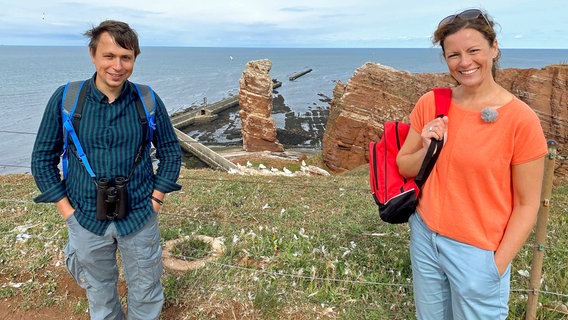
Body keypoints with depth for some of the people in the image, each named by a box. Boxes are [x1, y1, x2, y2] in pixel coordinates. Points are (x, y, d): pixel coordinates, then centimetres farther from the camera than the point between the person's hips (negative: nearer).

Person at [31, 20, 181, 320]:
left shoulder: (149, 101, -8)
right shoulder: (65, 98, -8)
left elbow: (171, 152, 2)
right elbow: (43, 158, 0)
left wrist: (155, 201, -4)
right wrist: (67, 210, -5)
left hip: (139, 218, 0)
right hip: (87, 220, 1)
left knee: (146, 296, 16)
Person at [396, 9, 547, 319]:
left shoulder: (521, 119, -14)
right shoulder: (430, 104, -3)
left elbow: (527, 204, -10)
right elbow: (404, 167, 4)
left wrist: (498, 265, -12)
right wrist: (428, 150, -15)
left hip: (478, 252, -3)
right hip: (425, 238, 4)